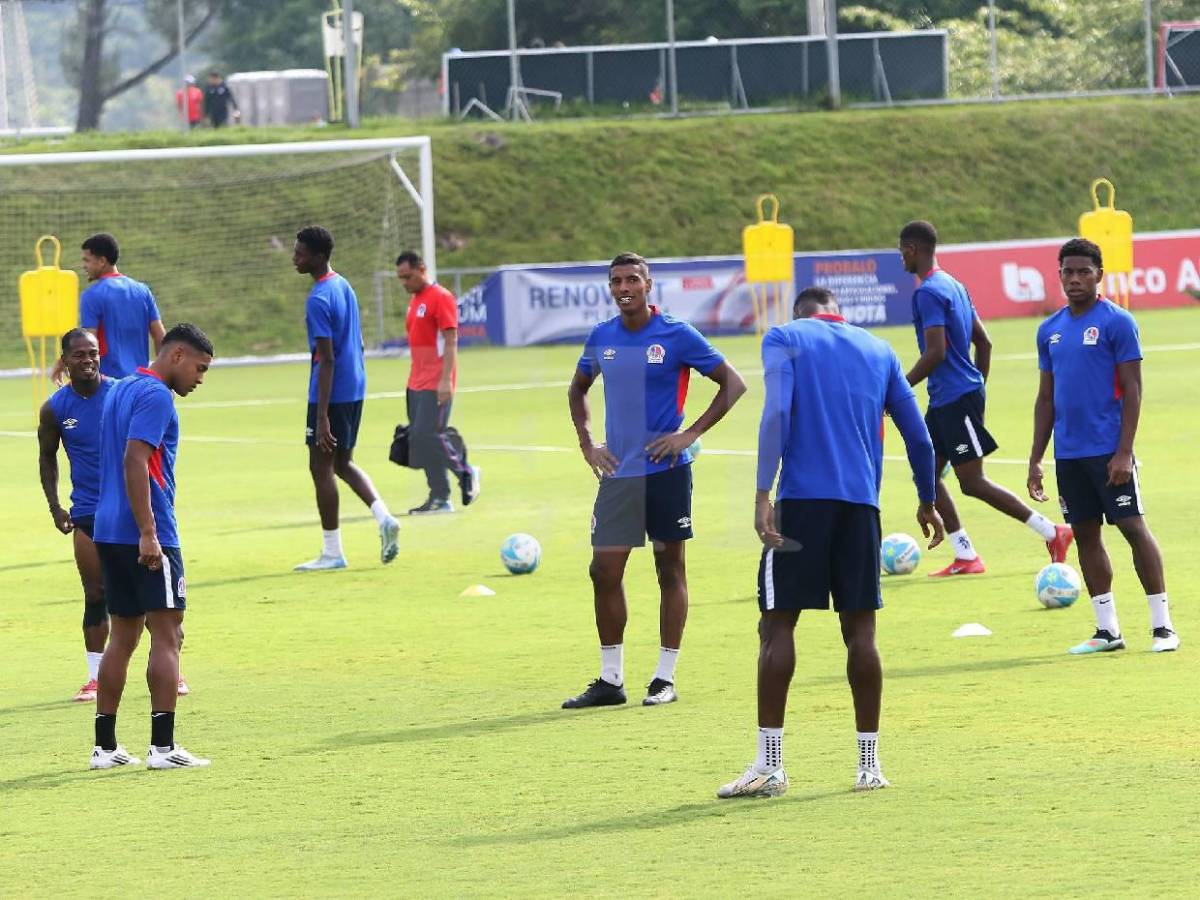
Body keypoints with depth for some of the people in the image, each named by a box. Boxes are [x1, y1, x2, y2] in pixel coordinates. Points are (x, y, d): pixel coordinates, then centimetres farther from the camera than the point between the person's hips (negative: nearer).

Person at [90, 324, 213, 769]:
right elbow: (134, 461, -21)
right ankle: (162, 746, -8)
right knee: (166, 636, -5)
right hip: (146, 535, -9)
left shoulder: (120, 390, 18)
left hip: (108, 533, 9)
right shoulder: (155, 395, -12)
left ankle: (104, 745, 11)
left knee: (123, 637, 11)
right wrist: (148, 534, -23)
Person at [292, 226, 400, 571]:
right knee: (342, 463, 19)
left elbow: (326, 359, -22)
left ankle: (332, 552, 5)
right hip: (355, 390, 9)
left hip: (332, 394, -9)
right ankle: (384, 519, 2)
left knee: (321, 467, 1)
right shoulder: (344, 287, 11)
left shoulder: (319, 299, -18)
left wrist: (322, 416, -22)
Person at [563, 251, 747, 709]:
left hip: (666, 470, -4)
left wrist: (690, 434, -11)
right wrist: (587, 443, 11)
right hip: (618, 473, 4)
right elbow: (578, 389, 25)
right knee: (604, 571, 1)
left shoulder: (677, 336, -7)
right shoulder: (601, 338, 6)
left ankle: (665, 678, 10)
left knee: (670, 569, 4)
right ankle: (610, 679, 10)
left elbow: (733, 383, -4)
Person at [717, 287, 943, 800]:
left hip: (802, 498, -3)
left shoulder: (784, 339, 6)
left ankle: (769, 766, -7)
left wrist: (763, 495, -14)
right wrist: (927, 502, 31)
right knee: (860, 629, 8)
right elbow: (918, 435, 18)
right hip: (861, 503, 3)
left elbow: (776, 413, -10)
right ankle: (869, 766, 7)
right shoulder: (877, 350, 18)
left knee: (777, 624, -1)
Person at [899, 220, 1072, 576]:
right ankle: (965, 557, 10)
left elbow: (936, 352, -24)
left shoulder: (928, 293, -16)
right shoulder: (953, 285, 15)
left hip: (957, 399, -10)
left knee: (973, 482, -7)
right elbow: (983, 342, 19)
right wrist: (978, 390, 25)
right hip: (945, 400, 10)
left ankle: (1052, 533, -5)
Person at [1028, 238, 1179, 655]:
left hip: (1108, 450, -6)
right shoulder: (1050, 330, 12)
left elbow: (1132, 391, -9)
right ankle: (1107, 630, 13)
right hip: (1068, 454, 6)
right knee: (1085, 535, 7)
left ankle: (1162, 627, -1)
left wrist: (1123, 452, -16)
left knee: (1134, 527, -6)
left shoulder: (1117, 322, -6)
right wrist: (1035, 459, 13)